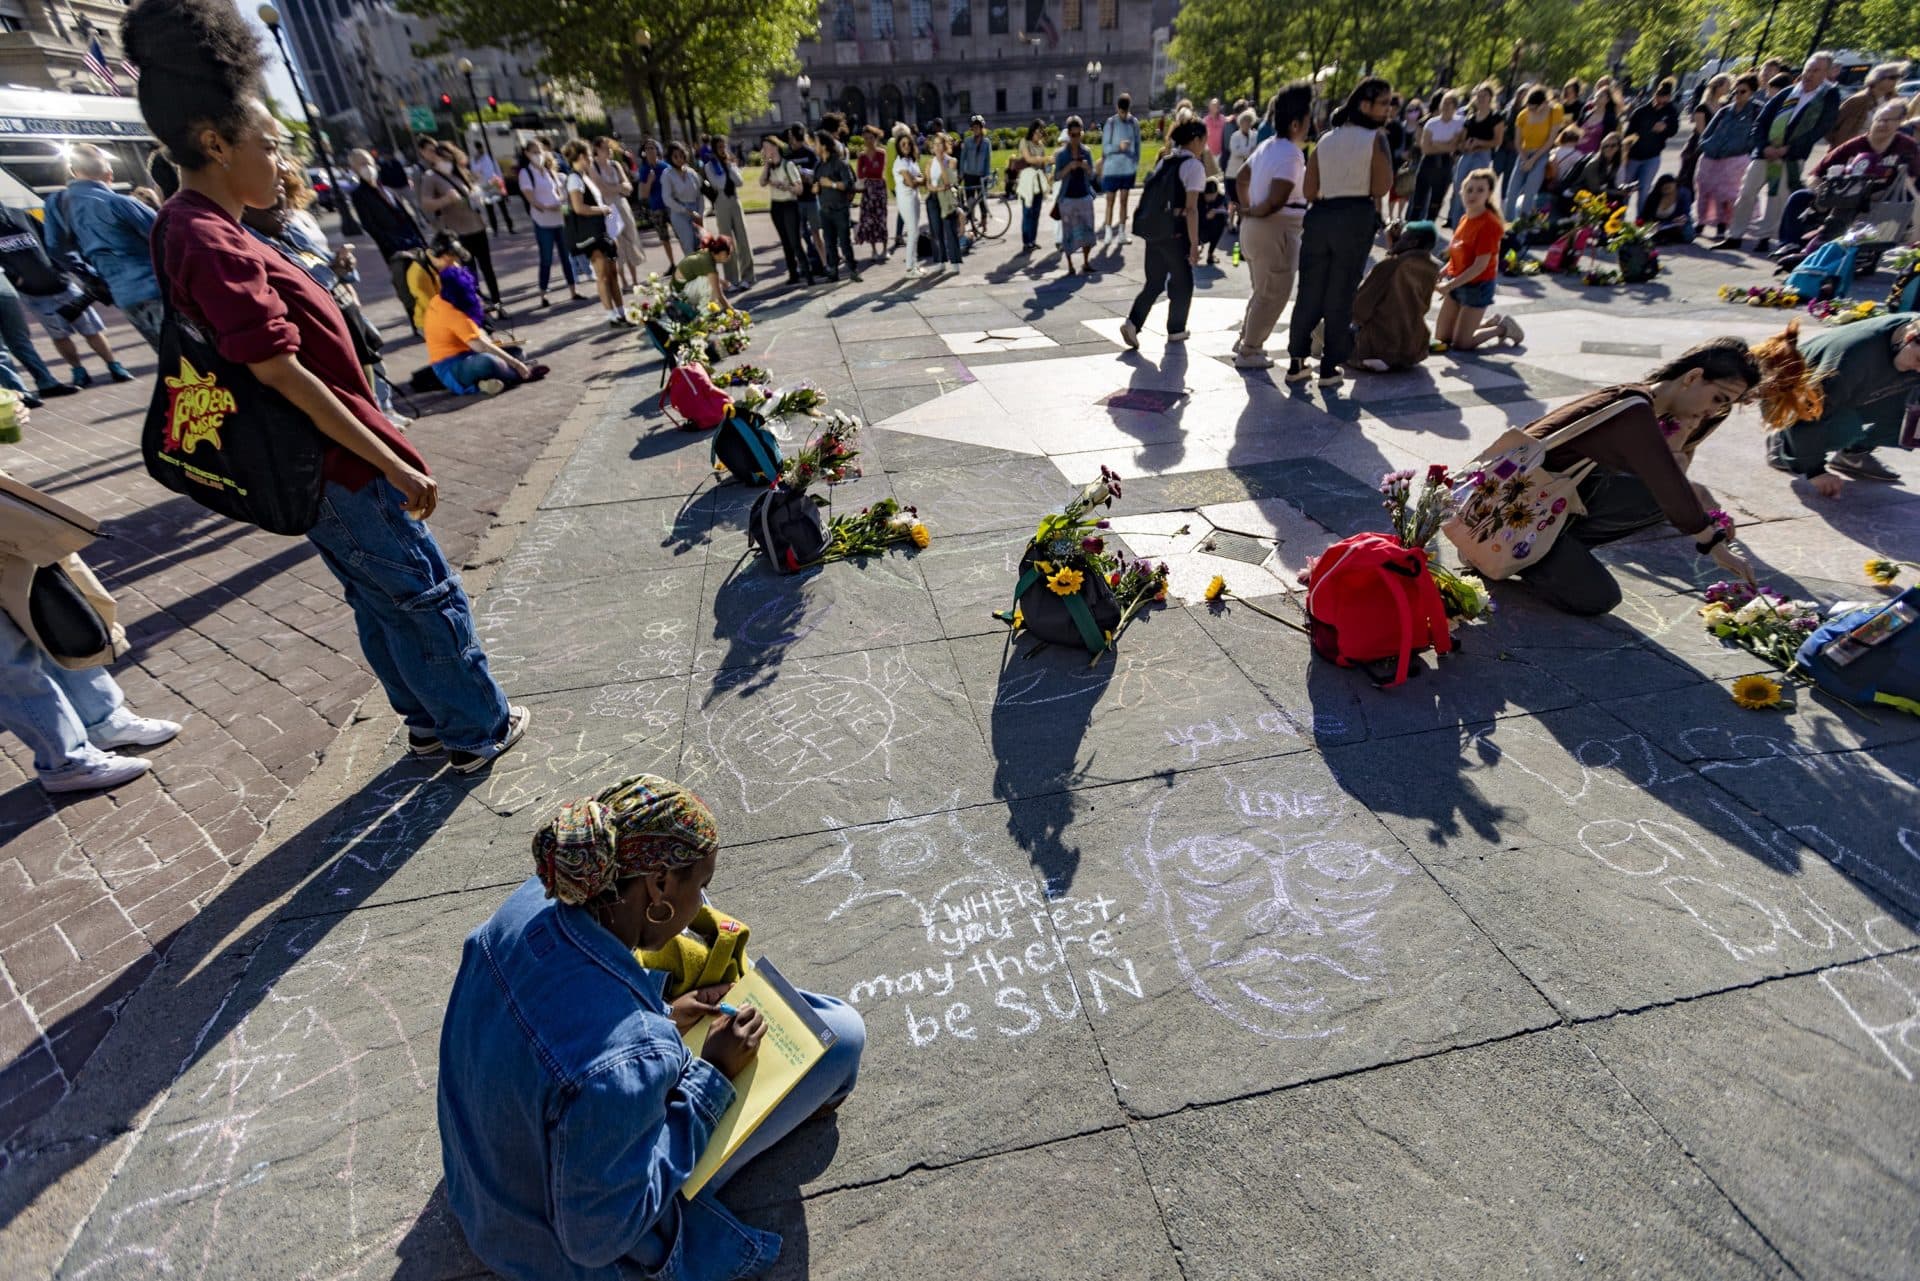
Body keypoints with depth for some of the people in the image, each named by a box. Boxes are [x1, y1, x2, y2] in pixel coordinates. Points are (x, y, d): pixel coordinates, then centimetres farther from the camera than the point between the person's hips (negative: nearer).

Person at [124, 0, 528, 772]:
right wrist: (395, 465, -22)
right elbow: (282, 375, -24)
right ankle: (479, 731, 15)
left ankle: (430, 720, 31)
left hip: (307, 467, 10)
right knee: (429, 597, 2)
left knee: (380, 601, 17)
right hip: (338, 465, -10)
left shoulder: (189, 228, 11)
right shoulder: (213, 245, -20)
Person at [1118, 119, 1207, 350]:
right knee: (1182, 281, 11)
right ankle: (1176, 330, 20)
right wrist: (1194, 243, -13)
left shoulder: (1164, 160, 13)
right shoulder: (1194, 165, -9)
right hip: (1175, 231, -6)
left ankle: (1132, 322, -7)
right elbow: (1191, 208, -14)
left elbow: (1153, 194, 14)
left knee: (1154, 281, 12)